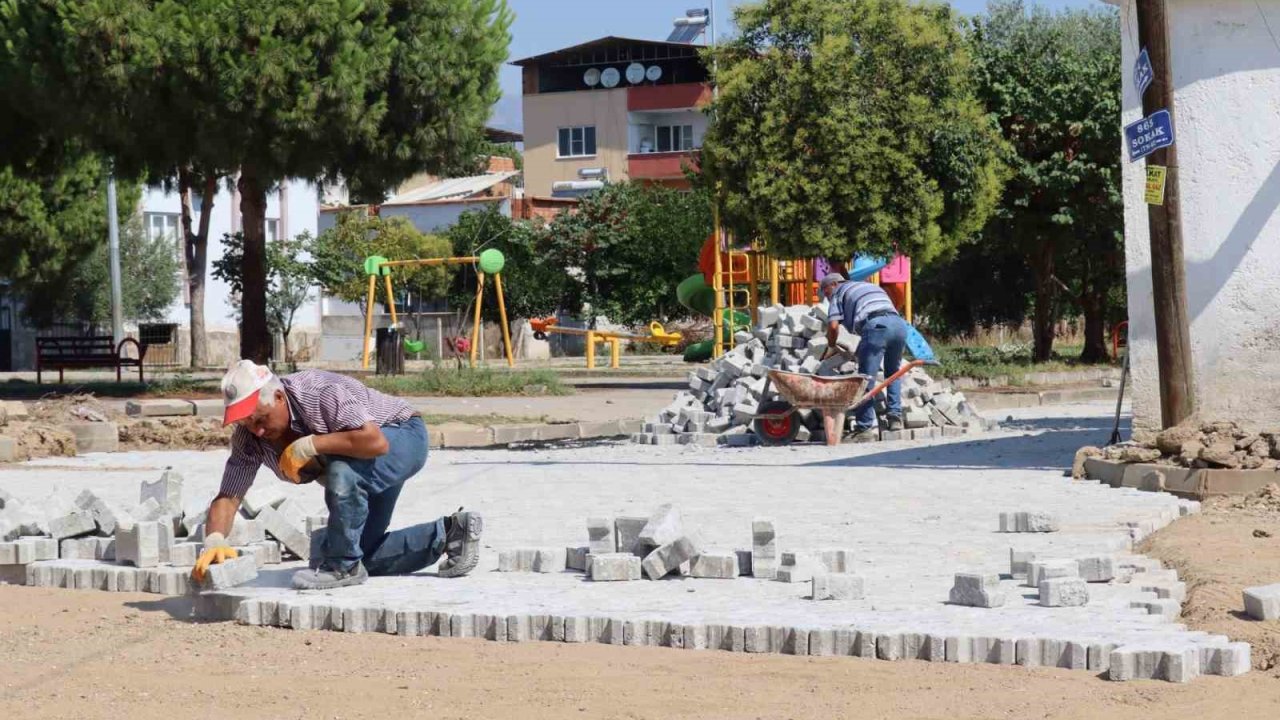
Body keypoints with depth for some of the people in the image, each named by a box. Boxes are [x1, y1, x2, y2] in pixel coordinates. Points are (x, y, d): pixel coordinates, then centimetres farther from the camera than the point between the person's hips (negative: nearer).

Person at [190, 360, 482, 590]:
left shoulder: (320, 392, -36)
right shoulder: (249, 435, -15)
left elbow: (375, 442, -47)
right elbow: (228, 497, -16)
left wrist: (308, 446, -40)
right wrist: (214, 542, -36)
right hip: (363, 476, 9)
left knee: (342, 471, -38)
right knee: (365, 556, 9)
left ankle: (343, 565, -20)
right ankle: (449, 532, 18)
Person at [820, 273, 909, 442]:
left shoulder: (839, 292, 20)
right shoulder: (870, 286, 40)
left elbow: (833, 325, 6)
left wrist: (832, 346, 26)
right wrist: (859, 351, 36)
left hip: (876, 325, -6)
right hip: (899, 322, 6)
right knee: (893, 371, 27)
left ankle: (865, 428, -3)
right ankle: (895, 417, 18)